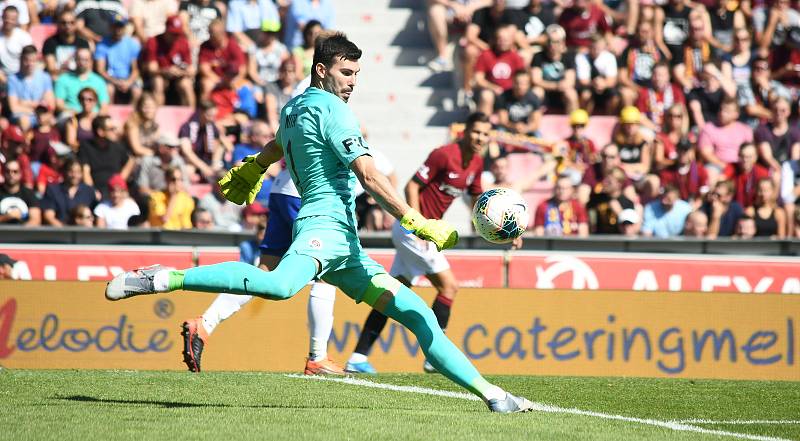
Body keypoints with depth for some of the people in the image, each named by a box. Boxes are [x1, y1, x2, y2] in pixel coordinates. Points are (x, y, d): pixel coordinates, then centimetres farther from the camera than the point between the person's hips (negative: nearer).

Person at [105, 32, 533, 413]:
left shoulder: (294, 107, 23)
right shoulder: (330, 107, -5)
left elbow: (277, 145, 47)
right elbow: (368, 176, -13)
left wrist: (250, 170, 67)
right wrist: (416, 222, -14)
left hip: (345, 244, 11)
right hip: (327, 222, -11)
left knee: (416, 312, 7)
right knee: (280, 285, -39)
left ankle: (490, 393, 5)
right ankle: (163, 279, -32)